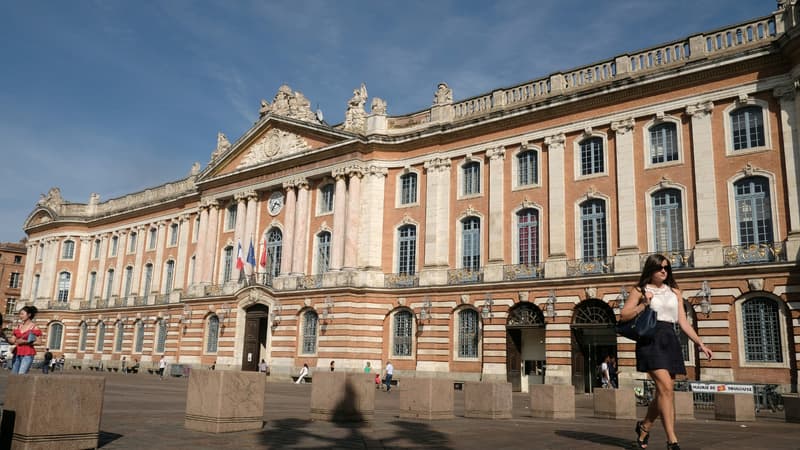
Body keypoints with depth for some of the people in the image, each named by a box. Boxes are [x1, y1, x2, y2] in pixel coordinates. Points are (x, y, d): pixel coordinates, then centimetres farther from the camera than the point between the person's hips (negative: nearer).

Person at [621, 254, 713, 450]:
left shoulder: (675, 292, 17)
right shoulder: (640, 290, 5)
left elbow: (683, 321, 14)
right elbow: (623, 316, -1)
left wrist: (700, 343, 7)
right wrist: (643, 305, -11)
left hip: (670, 341, 5)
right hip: (650, 340, -5)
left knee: (663, 392, 6)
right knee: (666, 388, -17)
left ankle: (644, 426, 29)